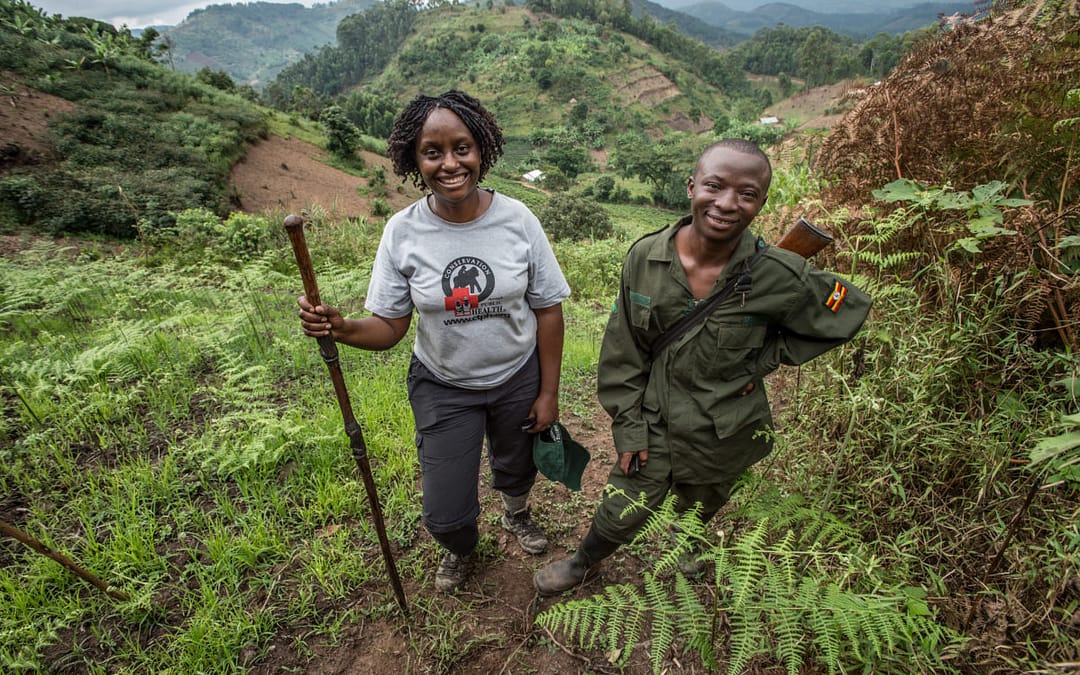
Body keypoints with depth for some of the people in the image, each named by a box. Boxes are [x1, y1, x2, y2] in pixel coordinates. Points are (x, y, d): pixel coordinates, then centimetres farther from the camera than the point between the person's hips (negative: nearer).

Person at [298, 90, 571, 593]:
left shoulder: (517, 220, -16)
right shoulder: (403, 231, -15)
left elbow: (548, 310, -8)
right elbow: (388, 327, -11)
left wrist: (548, 392, -6)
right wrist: (340, 329, -32)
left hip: (518, 377, 1)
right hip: (442, 387, 0)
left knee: (517, 469, 26)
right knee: (445, 517, 3)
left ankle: (516, 514, 65)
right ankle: (461, 548, 44)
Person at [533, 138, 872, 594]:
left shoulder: (781, 276, -21)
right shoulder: (645, 257, -17)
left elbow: (849, 312, -1)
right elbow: (623, 351, -8)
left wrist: (767, 358, -9)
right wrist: (629, 426, -6)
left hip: (725, 434, 1)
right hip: (654, 423, 0)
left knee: (699, 511, 27)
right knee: (622, 513, 11)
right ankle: (582, 563, 46)